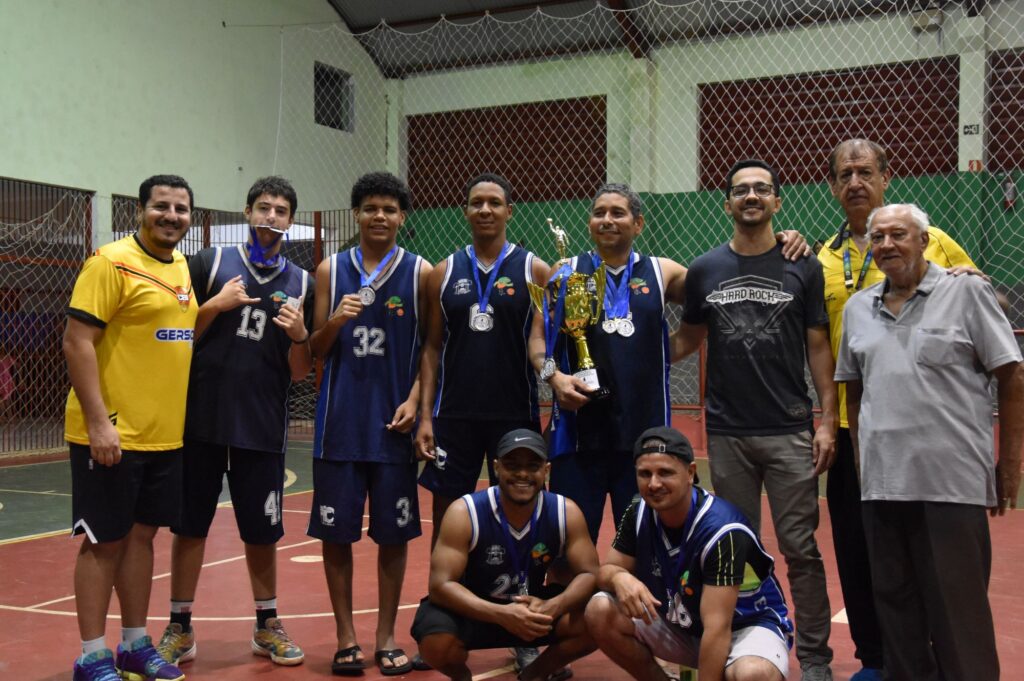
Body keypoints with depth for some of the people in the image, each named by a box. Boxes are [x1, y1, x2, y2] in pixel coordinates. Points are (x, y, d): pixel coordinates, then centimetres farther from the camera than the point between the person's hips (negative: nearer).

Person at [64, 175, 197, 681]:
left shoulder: (186, 269, 11)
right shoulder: (111, 261, -11)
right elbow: (77, 342, -16)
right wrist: (98, 421, -20)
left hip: (166, 434, 7)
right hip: (112, 435, -7)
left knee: (141, 534, 14)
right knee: (104, 542, 2)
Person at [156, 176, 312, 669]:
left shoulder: (301, 284, 7)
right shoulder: (211, 263, 1)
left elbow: (299, 372, 8)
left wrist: (300, 336, -12)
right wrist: (216, 305, -12)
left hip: (263, 428, 1)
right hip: (202, 421, -1)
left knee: (262, 531, 10)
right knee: (190, 526, 7)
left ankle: (267, 625, 27)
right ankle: (180, 629, 21)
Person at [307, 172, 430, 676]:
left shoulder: (420, 273, 3)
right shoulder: (331, 270, 6)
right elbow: (316, 351, 7)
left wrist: (414, 400, -9)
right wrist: (334, 322, -13)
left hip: (394, 423, -1)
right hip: (340, 423, 1)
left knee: (393, 534, 5)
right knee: (336, 533, 4)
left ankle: (386, 637, 19)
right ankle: (346, 638, 18)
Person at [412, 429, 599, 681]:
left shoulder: (567, 513, -14)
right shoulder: (464, 513, -23)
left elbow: (589, 574, -15)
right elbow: (440, 585, -28)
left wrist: (552, 607, -37)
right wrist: (501, 615, -42)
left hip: (533, 606, 3)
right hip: (475, 610, -3)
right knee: (436, 645, -34)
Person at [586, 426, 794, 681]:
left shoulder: (722, 530, -30)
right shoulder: (639, 513, -11)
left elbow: (717, 628, -31)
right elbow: (605, 571, -4)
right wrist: (619, 578, -29)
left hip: (749, 625, -5)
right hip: (680, 623, 5)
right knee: (600, 612, -17)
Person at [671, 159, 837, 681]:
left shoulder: (803, 267, 1)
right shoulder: (704, 270, 6)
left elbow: (818, 347, 2)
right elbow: (688, 337, 14)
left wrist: (827, 421, -5)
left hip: (790, 432, -2)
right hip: (727, 433, 2)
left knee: (800, 549, 2)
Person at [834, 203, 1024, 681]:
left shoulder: (966, 292, 0)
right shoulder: (857, 308, 13)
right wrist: (859, 460, 12)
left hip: (953, 484, -4)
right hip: (882, 485, 5)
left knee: (958, 614, 1)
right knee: (895, 606, 13)